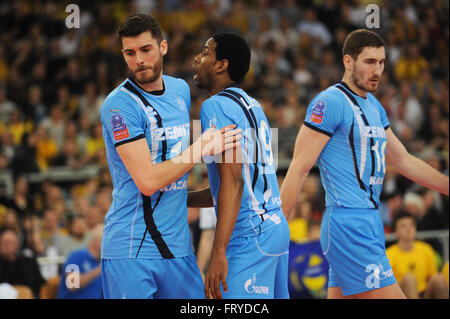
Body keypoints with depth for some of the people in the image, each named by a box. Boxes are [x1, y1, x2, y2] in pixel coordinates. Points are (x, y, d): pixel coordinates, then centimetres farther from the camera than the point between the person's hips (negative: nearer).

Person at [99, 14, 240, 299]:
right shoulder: (119, 106, -14)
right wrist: (201, 149, -11)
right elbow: (147, 181, -20)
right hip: (131, 252, -7)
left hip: (178, 244, 7)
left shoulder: (181, 90, 10)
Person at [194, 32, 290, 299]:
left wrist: (219, 252, -24)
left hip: (248, 236, -10)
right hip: (277, 227, 10)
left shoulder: (216, 106, -10)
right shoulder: (253, 105, 19)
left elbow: (232, 181, -20)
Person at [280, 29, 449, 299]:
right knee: (390, 296, -12)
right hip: (349, 224, -9)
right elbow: (299, 168, -12)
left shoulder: (374, 107, 18)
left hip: (370, 222, 9)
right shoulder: (329, 103, -10)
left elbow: (404, 161, 25)